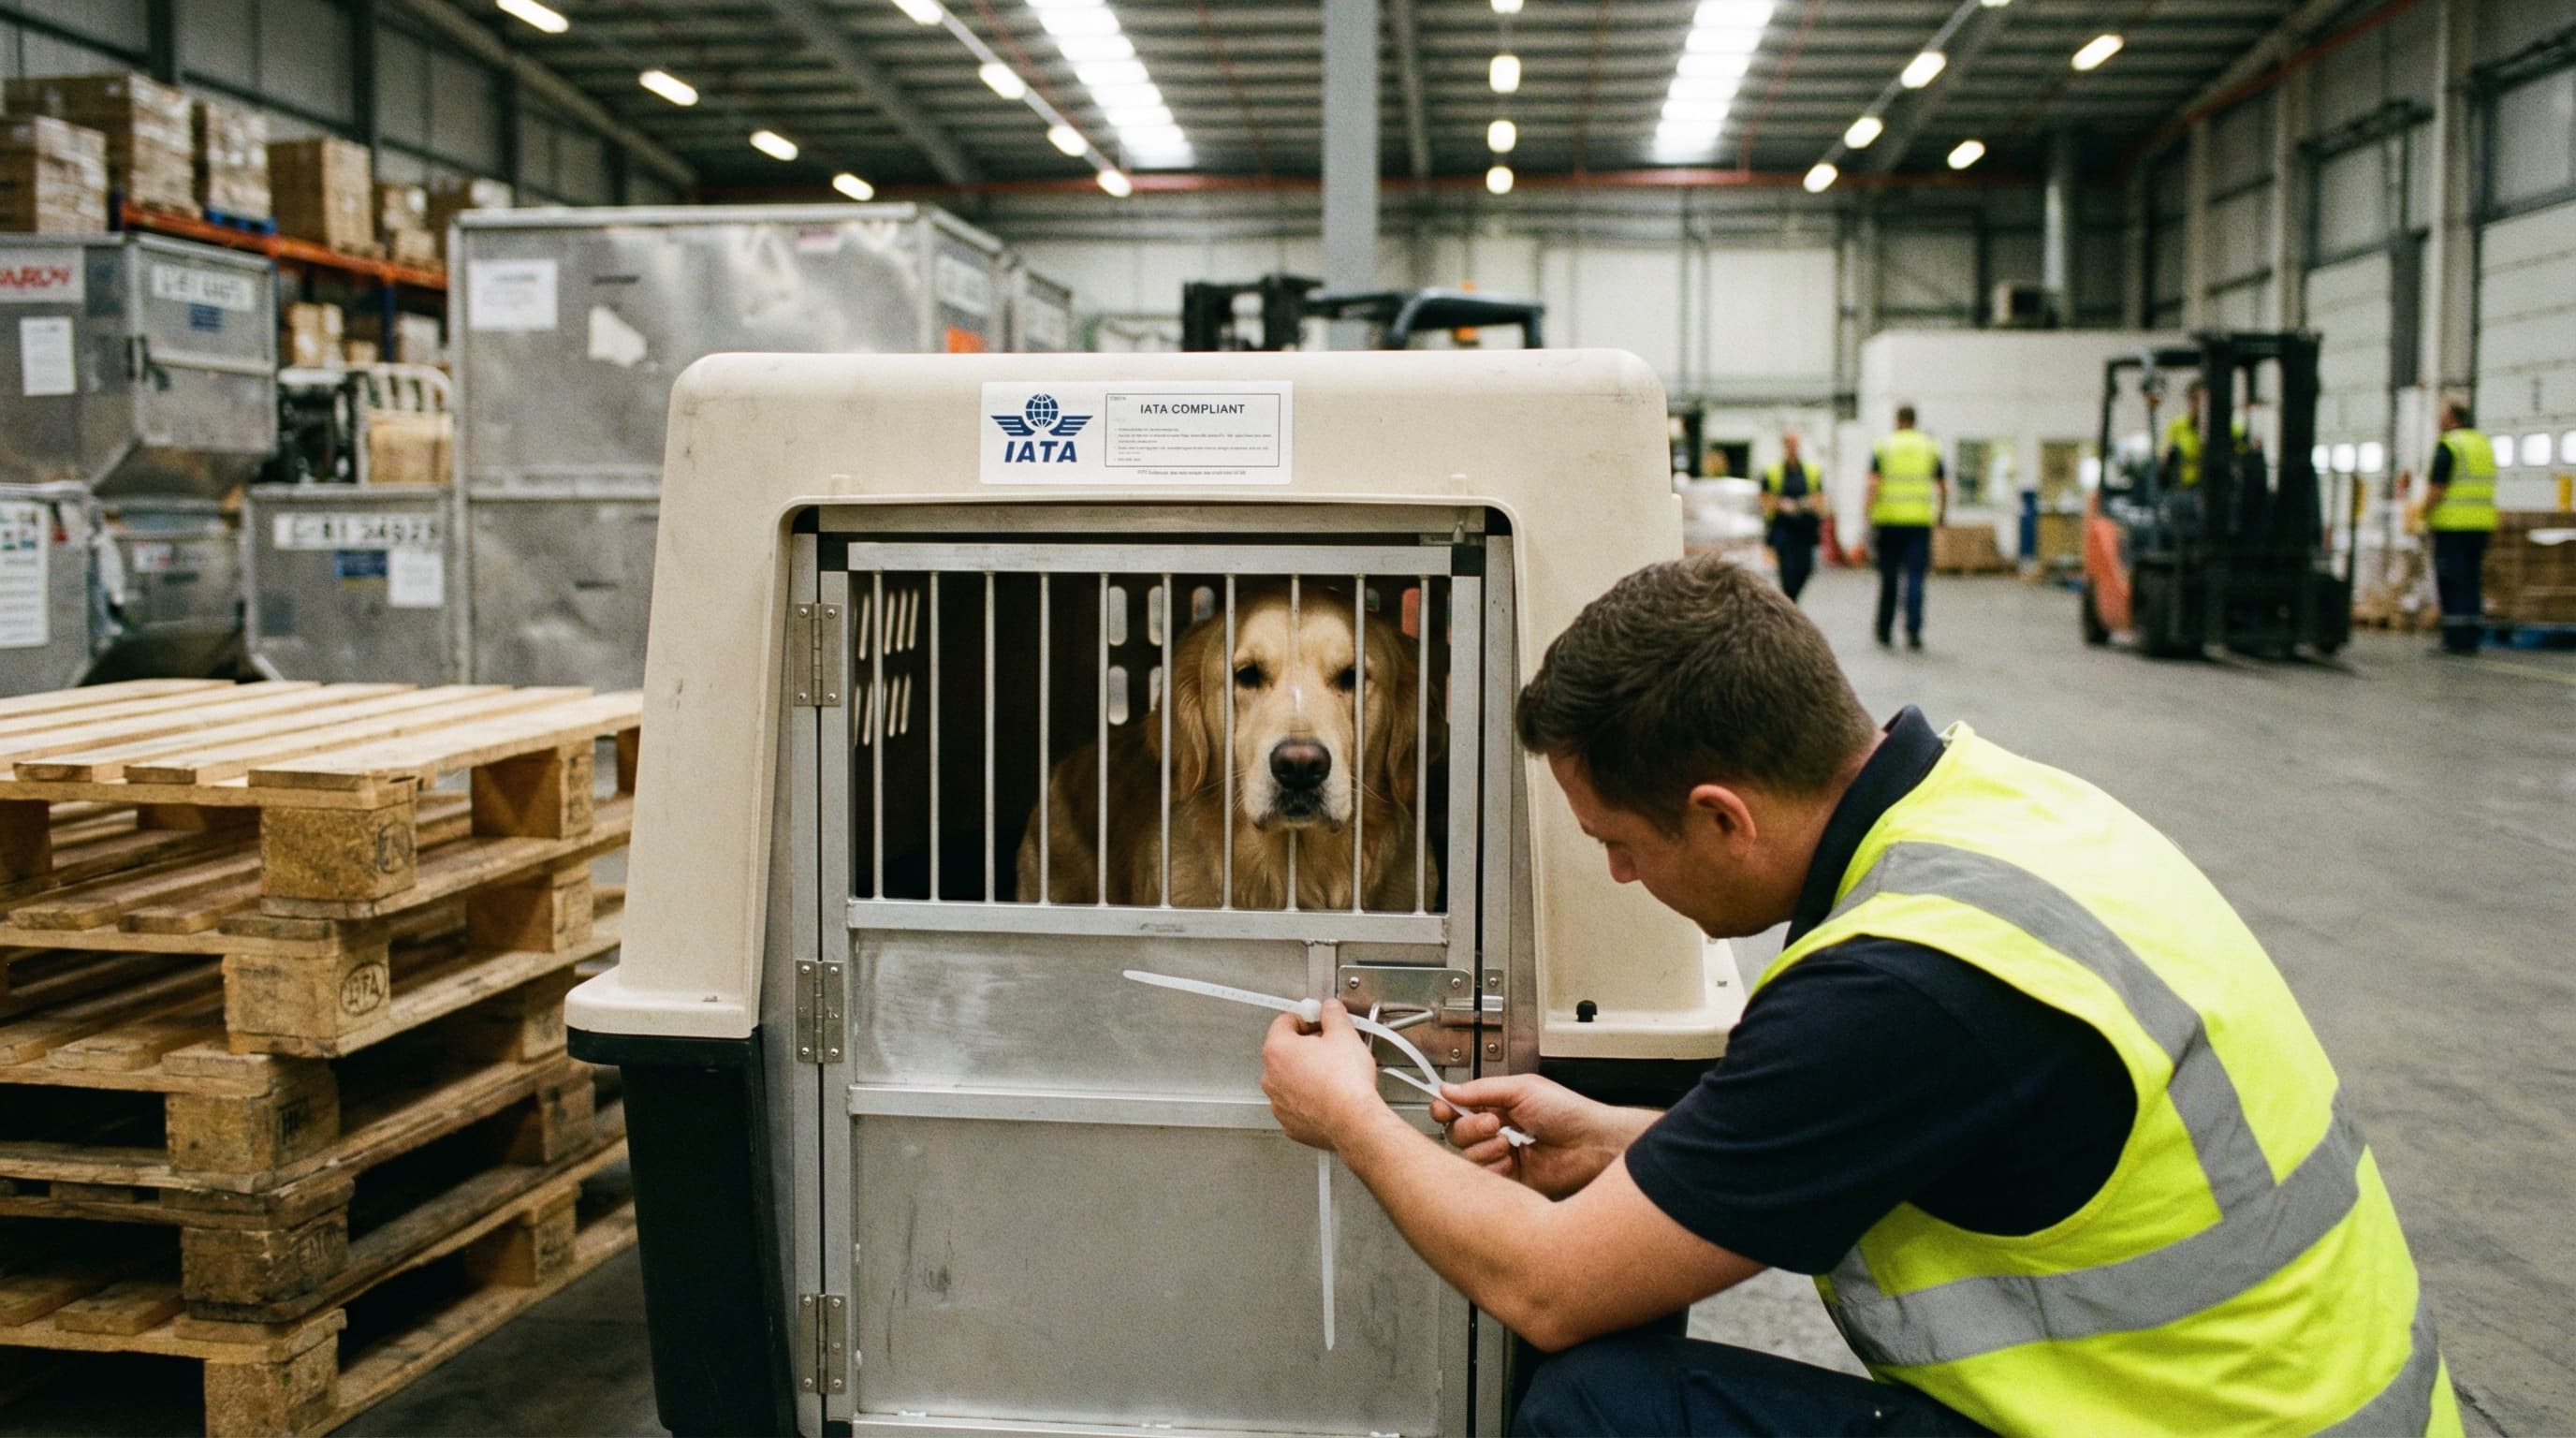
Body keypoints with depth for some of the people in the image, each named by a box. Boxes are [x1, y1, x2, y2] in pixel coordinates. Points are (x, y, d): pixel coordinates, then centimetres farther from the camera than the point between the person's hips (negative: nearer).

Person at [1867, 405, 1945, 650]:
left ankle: (1884, 631, 20)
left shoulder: (1882, 447, 2)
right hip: (1920, 521, 0)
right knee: (1915, 578, -1)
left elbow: (1873, 485, -7)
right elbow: (1943, 487, 8)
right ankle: (1913, 630, -13)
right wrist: (1941, 513, 25)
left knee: (1888, 578, 10)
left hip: (1888, 521, 0)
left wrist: (1869, 521, -7)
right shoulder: (1930, 447, 7)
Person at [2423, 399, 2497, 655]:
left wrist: (2425, 515, -4)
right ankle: (2472, 638, 11)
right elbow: (2488, 486, 18)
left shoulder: (2448, 445, -9)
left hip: (2452, 524, -7)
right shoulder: (2485, 444, 16)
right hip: (2482, 524, 7)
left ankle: (2456, 639, -6)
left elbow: (2437, 488, -15)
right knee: (2473, 581, 11)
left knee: (2451, 583, -4)